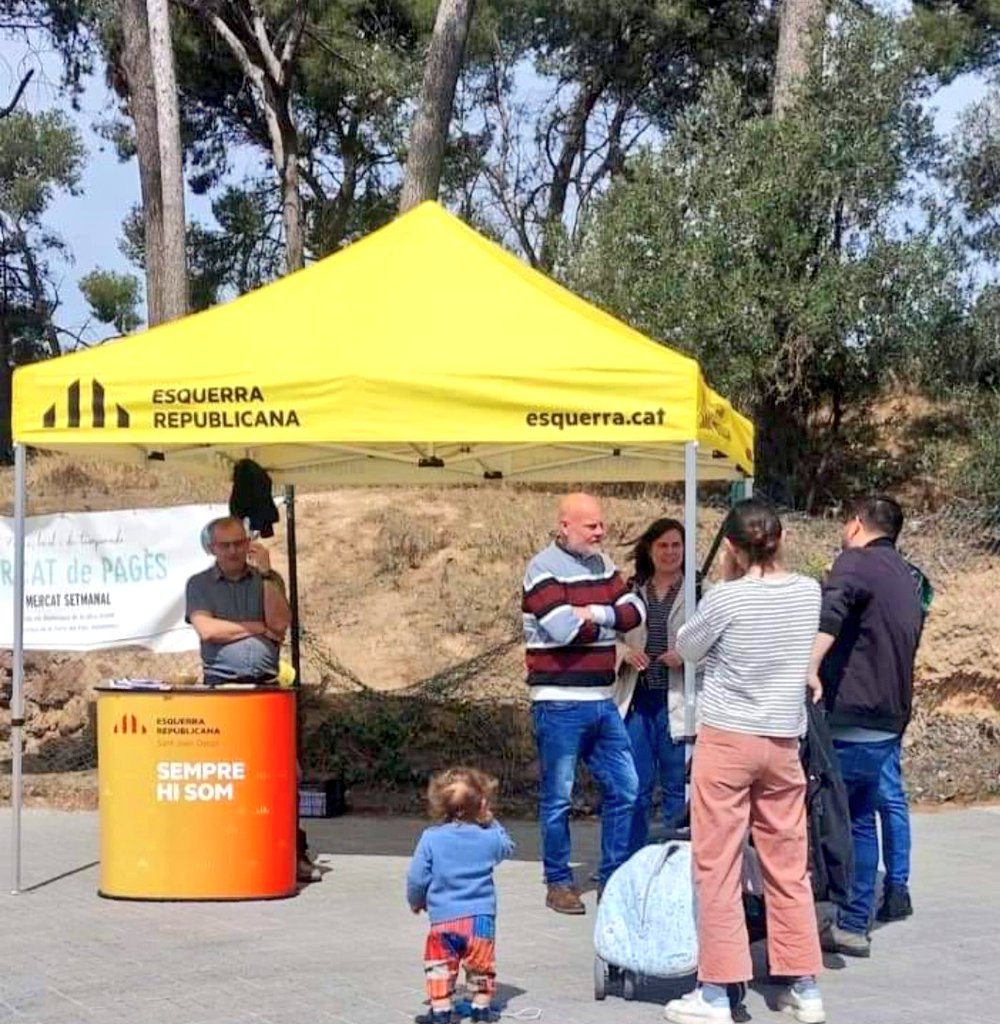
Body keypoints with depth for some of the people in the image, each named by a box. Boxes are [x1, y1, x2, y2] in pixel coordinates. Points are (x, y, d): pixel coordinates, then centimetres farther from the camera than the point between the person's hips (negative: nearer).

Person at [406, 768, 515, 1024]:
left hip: (443, 919, -1)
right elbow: (507, 848, 22)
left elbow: (416, 877, -1)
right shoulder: (489, 837, -2)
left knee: (439, 965, 11)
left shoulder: (431, 838, -5)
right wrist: (492, 823, 25)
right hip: (481, 917, 1)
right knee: (481, 965, 18)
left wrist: (416, 901, 17)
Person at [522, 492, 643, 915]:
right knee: (557, 797, 2)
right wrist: (611, 623, -5)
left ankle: (614, 877, 21)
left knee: (623, 788, 10)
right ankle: (558, 882, 14)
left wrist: (595, 614, -15)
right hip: (560, 703, -7)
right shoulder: (543, 569, -10)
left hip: (601, 701, 7)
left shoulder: (602, 564, 13)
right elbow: (564, 628, -21)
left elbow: (635, 610, 3)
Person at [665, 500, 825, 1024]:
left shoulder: (726, 597, -14)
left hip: (727, 740, -4)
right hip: (783, 743, 5)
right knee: (789, 867, 12)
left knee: (718, 868, 2)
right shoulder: (809, 592, 0)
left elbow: (687, 649, 2)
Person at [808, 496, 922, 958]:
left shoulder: (857, 562, -9)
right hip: (889, 723, 9)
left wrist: (810, 668, -40)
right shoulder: (906, 580, 20)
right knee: (860, 820, 14)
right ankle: (854, 926, 17)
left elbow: (829, 613, -29)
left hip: (849, 720, -8)